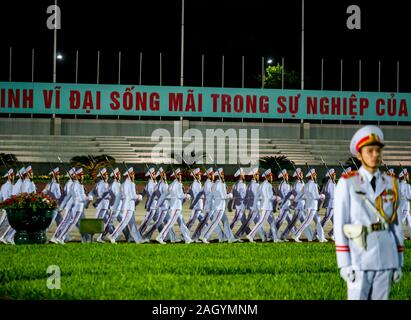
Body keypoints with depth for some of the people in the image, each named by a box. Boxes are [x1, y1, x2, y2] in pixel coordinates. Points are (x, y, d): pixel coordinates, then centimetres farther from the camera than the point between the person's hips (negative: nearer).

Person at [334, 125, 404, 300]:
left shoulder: (390, 184, 7)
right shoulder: (347, 183, -6)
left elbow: (395, 224, 10)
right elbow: (340, 224, -8)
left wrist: (398, 263, 7)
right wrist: (344, 264, -13)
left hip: (386, 256, 4)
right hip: (359, 257, -4)